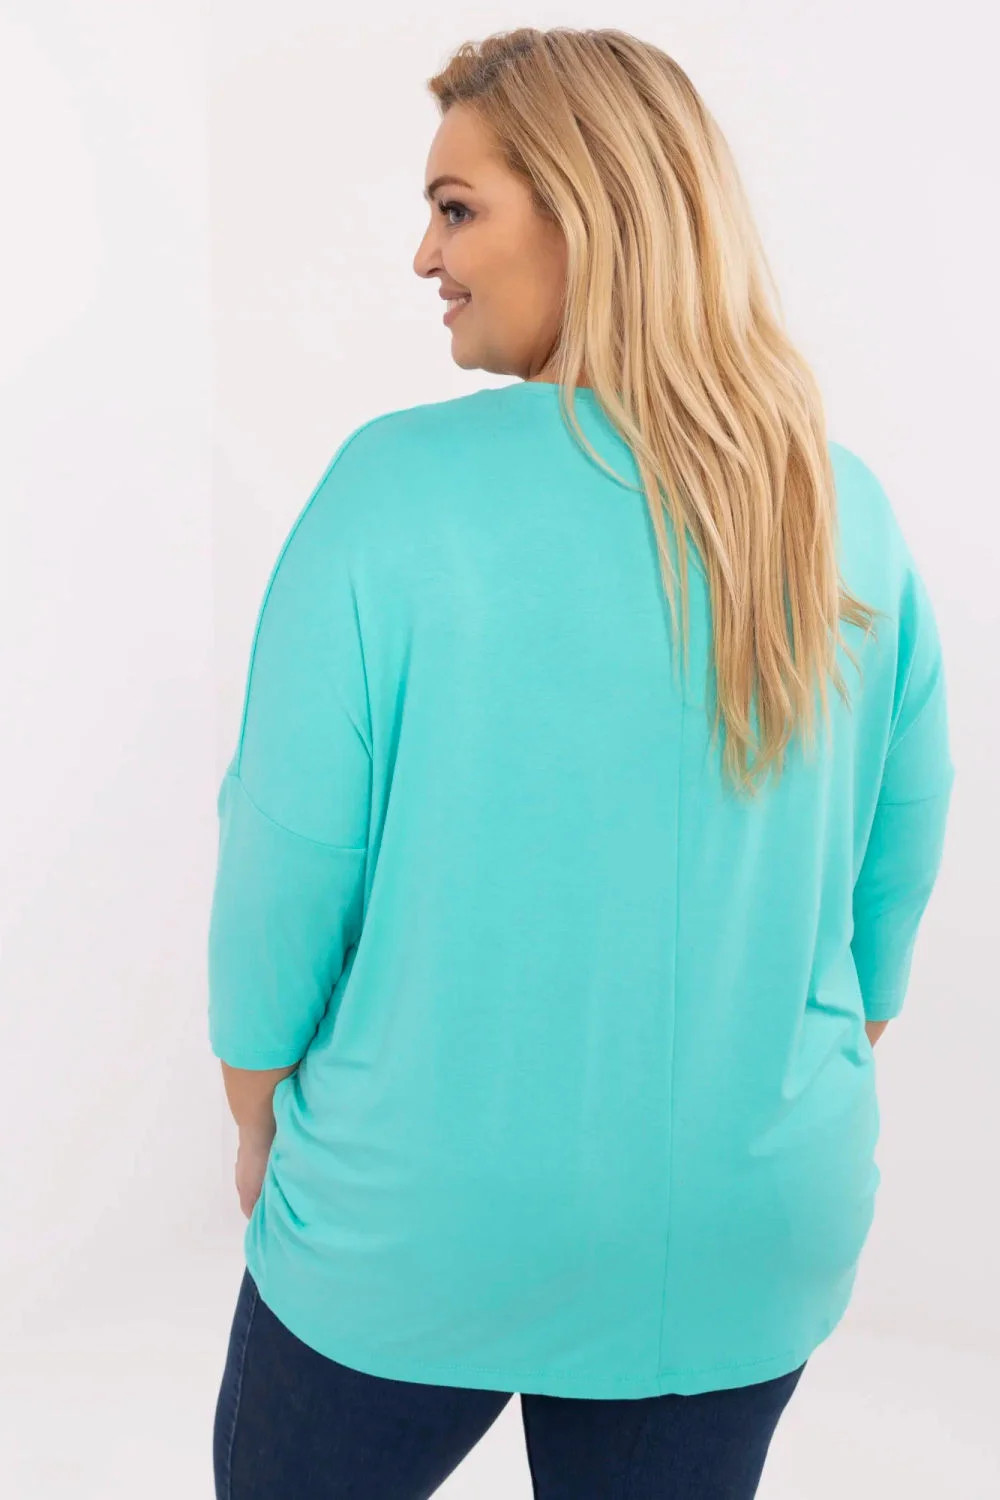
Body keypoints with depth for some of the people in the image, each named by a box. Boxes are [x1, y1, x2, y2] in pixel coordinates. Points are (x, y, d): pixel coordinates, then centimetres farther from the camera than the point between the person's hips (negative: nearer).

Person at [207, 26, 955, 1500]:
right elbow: (895, 866, 3)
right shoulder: (850, 517, -6)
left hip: (423, 1220, -3)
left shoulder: (396, 492, -19)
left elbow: (290, 864, -14)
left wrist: (257, 1116, 4)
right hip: (748, 1236, 4)